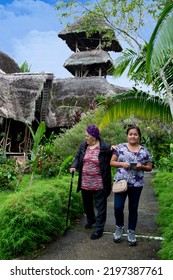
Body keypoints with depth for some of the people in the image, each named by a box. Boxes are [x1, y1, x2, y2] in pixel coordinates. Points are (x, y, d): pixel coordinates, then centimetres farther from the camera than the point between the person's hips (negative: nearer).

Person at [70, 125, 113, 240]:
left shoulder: (105, 148, -14)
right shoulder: (83, 146, 2)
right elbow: (78, 158, 12)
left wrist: (113, 150, -22)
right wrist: (74, 166, -6)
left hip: (99, 183, -5)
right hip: (85, 182, 6)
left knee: (100, 207, 6)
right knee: (87, 204, 23)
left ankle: (99, 228, 18)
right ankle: (91, 219, 48)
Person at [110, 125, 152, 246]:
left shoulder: (144, 151, 3)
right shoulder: (120, 147, 1)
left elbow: (149, 167, 8)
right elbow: (112, 162, 1)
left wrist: (141, 167, -13)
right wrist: (122, 164, -16)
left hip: (136, 184, 1)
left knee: (133, 209, 10)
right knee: (118, 207, -3)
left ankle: (131, 232, 27)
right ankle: (119, 227, 24)